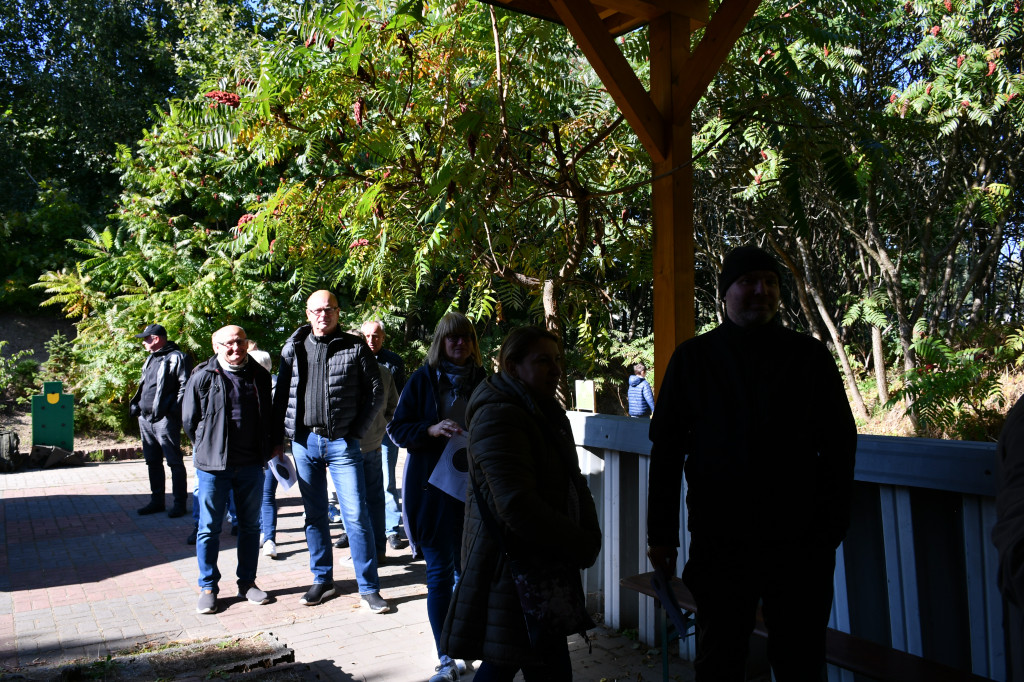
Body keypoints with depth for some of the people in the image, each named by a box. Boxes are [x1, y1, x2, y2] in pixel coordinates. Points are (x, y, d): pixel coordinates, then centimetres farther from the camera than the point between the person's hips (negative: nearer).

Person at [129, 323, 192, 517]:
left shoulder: (177, 358, -8)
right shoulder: (151, 359, 20)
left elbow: (185, 387, -15)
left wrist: (174, 410, -20)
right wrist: (136, 406, 13)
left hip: (165, 420, -9)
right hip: (145, 419, 9)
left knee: (174, 462, -3)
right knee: (152, 461, 15)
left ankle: (179, 503, 4)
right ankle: (157, 501, 25)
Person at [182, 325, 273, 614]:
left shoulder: (260, 376, 5)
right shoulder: (203, 376, -5)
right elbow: (189, 420, 4)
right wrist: (207, 449, 8)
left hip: (251, 465, 3)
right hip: (213, 466, -3)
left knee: (250, 525, 11)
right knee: (210, 528, 5)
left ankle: (247, 582, 24)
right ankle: (208, 587, 19)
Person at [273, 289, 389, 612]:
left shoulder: (355, 348, -1)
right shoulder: (293, 349, 7)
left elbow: (376, 391, 2)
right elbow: (281, 394, 11)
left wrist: (356, 431, -3)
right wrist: (278, 439, 7)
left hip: (342, 442, -3)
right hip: (304, 442, 3)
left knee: (356, 516, -3)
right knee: (314, 516, 12)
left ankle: (369, 588, 6)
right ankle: (322, 580, 26)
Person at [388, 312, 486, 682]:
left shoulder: (483, 381, 5)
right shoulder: (422, 380, 1)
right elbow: (398, 428, -1)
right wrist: (432, 430, -18)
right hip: (432, 488, -1)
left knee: (468, 568, 8)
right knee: (440, 572, 2)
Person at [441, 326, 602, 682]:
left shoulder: (546, 411, 13)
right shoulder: (497, 417, -19)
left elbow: (573, 483, 16)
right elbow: (519, 506, -27)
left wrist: (590, 537, 1)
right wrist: (581, 546, -18)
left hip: (542, 563, 9)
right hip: (511, 564, -9)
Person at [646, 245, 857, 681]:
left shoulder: (811, 357, 3)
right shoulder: (693, 359, 2)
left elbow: (839, 446, 5)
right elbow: (666, 450, 2)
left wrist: (832, 528, 0)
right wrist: (661, 533, 0)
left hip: (799, 543, 0)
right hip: (718, 542, 0)